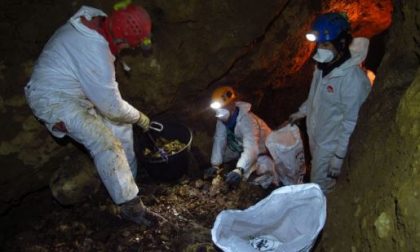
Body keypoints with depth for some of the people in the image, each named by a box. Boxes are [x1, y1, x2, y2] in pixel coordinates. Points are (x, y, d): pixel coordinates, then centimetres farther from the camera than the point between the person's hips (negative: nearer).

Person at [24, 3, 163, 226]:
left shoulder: (97, 20, -7)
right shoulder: (95, 53, -33)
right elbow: (112, 106, -23)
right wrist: (139, 117, -5)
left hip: (78, 91, 10)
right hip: (54, 99, -10)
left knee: (121, 125, 10)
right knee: (105, 143, -23)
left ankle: (129, 179, 19)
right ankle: (130, 206, -14)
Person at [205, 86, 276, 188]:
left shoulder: (247, 120, -38)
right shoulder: (223, 118, -17)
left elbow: (251, 149, -49)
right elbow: (219, 141, -18)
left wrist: (239, 170, -63)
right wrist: (215, 165, -28)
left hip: (260, 151, -6)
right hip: (240, 147, 6)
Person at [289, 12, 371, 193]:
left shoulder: (352, 78, -31)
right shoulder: (324, 65, -5)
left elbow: (350, 123, -26)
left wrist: (339, 156, -22)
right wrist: (302, 112, 24)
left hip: (330, 143, -8)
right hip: (315, 134, 8)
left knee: (320, 188, 8)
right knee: (316, 176, 28)